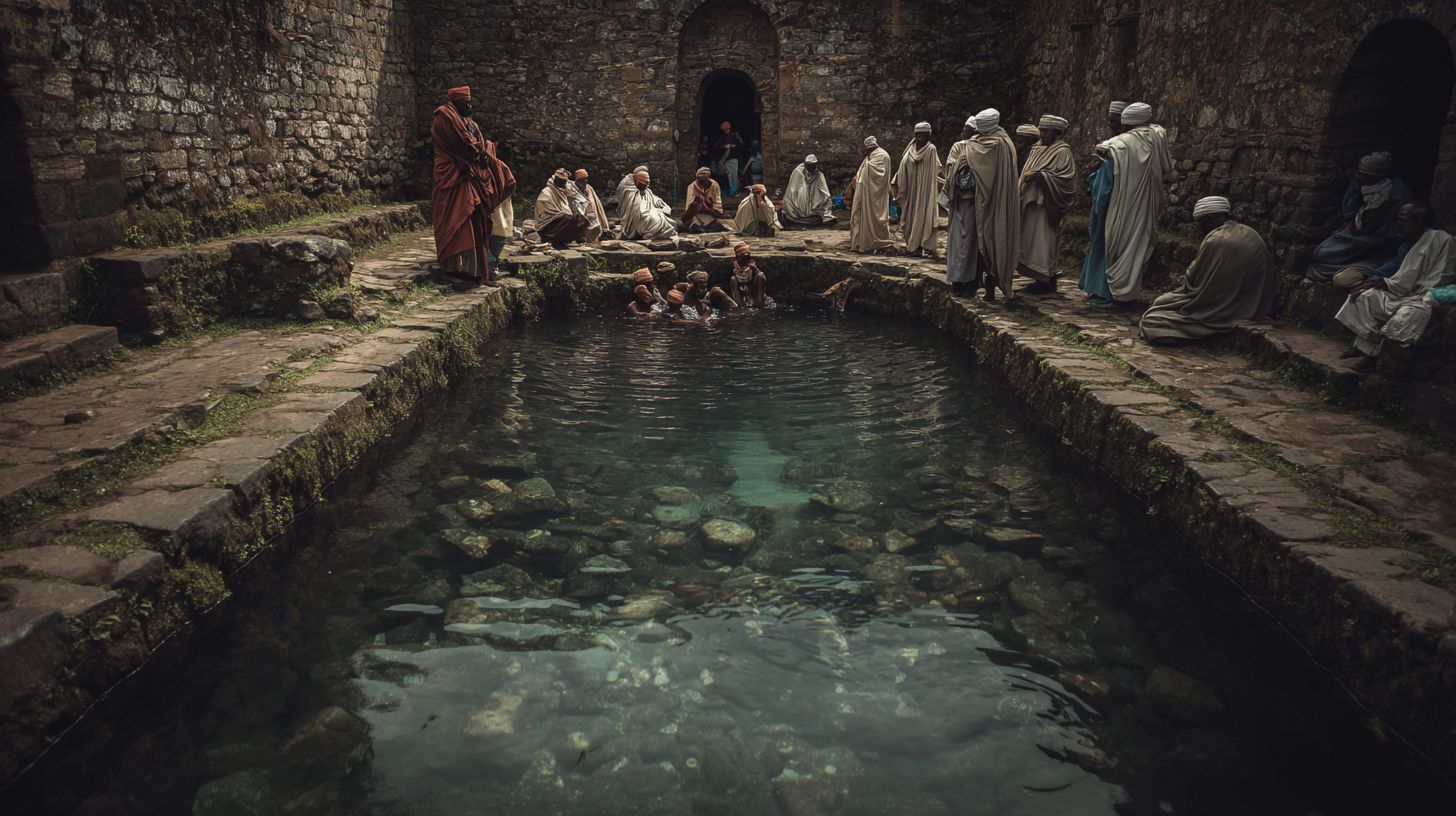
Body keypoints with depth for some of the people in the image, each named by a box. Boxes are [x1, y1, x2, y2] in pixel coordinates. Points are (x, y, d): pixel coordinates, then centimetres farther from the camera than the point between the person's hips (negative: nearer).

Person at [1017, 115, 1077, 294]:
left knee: (1044, 242, -9)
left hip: (1048, 203, -8)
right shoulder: (1038, 149, 17)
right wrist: (1027, 177, 6)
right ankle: (1039, 279, 13)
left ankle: (1048, 282, -3)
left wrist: (1039, 175, -19)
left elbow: (1065, 177, -14)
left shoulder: (1062, 151, -7)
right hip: (1032, 201, 8)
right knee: (1033, 241, 7)